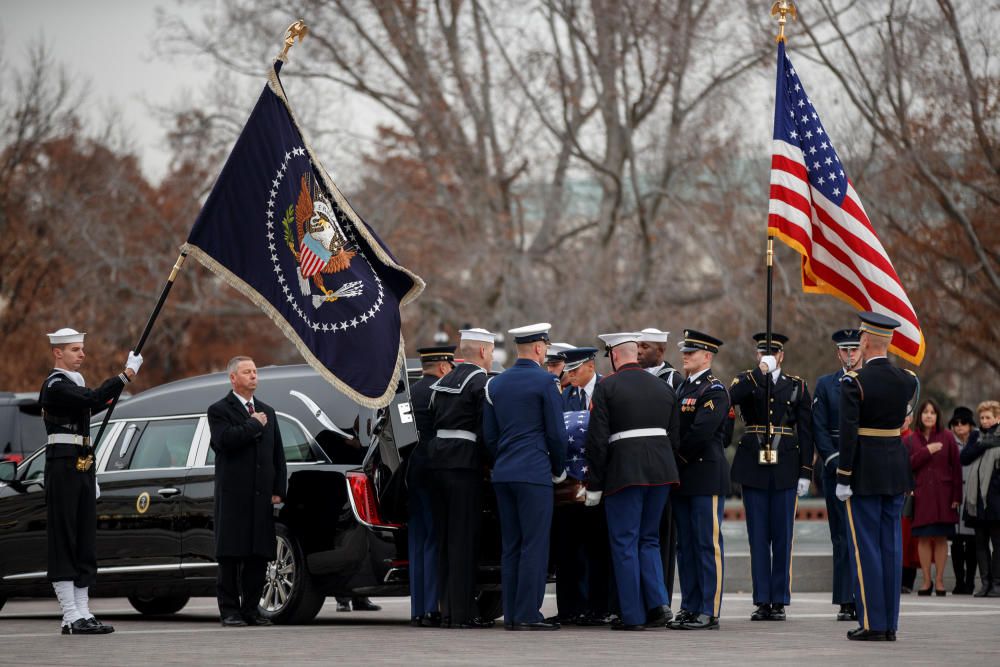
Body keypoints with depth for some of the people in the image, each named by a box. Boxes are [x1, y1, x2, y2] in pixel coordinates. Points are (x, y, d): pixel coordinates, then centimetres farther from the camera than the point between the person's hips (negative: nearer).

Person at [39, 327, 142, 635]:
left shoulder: (74, 384, 20)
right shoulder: (55, 386, -11)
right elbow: (93, 399, -26)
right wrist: (126, 374, -28)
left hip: (82, 469, 10)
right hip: (63, 469, -10)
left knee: (85, 543, 8)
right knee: (63, 542, -8)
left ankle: (83, 614, 10)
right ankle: (71, 617, -9)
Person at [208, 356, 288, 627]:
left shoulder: (267, 412, 20)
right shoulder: (219, 410, 1)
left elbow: (278, 453, 18)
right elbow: (225, 439, -19)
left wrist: (278, 489, 8)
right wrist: (254, 425, -9)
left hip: (261, 496, 5)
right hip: (233, 495, -5)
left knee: (259, 554, 4)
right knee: (231, 554, -3)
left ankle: (251, 608, 11)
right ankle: (230, 611, -1)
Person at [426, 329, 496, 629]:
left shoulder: (443, 382, 17)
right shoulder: (481, 382, -8)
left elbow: (434, 424, 16)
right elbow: (486, 429, -12)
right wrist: (488, 460, -1)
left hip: (437, 461, 8)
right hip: (465, 465, -8)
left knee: (445, 537, 10)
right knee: (464, 538, -6)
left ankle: (447, 609, 12)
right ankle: (462, 612, -7)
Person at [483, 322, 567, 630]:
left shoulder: (496, 383, 11)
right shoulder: (544, 381, -8)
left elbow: (489, 434, 13)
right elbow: (556, 432, -7)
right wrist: (559, 469, 6)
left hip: (503, 474, 7)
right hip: (534, 472, -7)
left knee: (511, 546, 9)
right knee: (534, 544, -5)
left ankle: (511, 614, 9)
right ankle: (528, 614, -8)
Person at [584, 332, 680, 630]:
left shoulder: (607, 388, -5)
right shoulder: (664, 388, 12)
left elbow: (597, 440, -8)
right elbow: (674, 434, 12)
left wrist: (594, 485, -3)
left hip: (624, 472, -5)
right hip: (661, 471, 5)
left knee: (625, 542, 3)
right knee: (649, 539, 16)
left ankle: (633, 615, 3)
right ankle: (658, 603, 2)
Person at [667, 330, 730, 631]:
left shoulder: (714, 390, -9)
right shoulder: (682, 388, 18)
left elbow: (701, 431, -18)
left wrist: (679, 454, -8)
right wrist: (674, 462, 5)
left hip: (707, 475, -9)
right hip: (683, 478, 9)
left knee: (707, 544, -6)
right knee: (685, 544, 10)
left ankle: (709, 611, -5)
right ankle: (689, 607, 16)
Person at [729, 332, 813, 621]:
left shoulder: (797, 386, 9)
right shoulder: (747, 382, 8)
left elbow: (806, 432, 6)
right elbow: (730, 397, -18)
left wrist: (805, 473, -1)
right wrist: (762, 372, -19)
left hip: (785, 469, 0)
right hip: (754, 468, 0)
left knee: (782, 537, 1)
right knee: (758, 538, 2)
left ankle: (779, 602, 6)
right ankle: (762, 601, 7)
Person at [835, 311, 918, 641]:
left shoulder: (853, 382, -14)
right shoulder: (907, 380, 3)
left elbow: (848, 434, -16)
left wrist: (842, 479, -11)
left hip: (864, 472, -5)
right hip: (896, 469, 5)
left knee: (865, 546, 0)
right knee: (891, 546, 9)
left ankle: (872, 623, -1)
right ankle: (890, 624, 10)